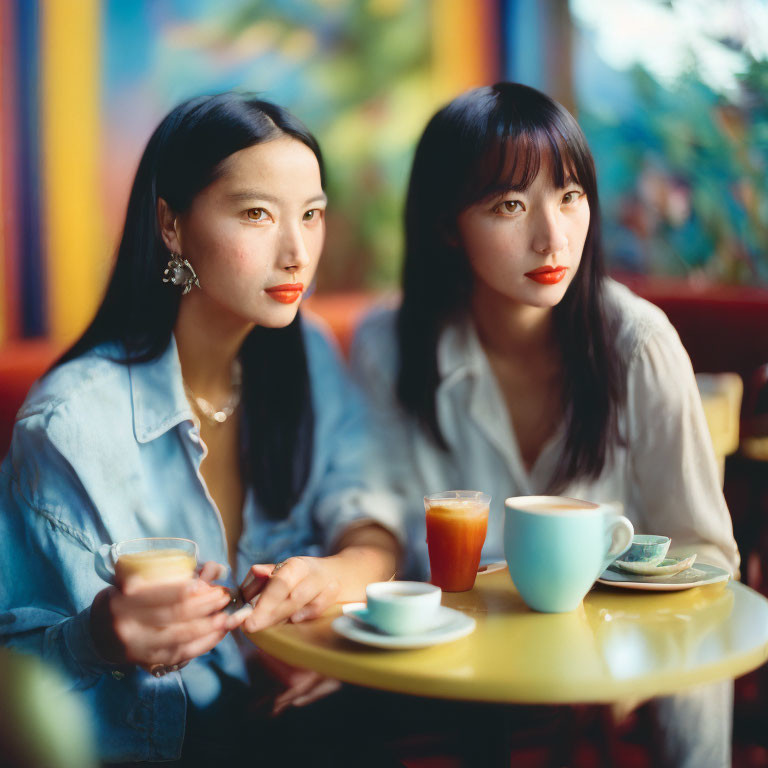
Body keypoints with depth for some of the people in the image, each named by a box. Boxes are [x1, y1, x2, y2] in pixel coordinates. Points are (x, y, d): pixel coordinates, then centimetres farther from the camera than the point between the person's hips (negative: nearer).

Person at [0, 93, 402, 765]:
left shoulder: (310, 363, 2)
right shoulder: (73, 424, -19)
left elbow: (374, 521, -4)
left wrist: (347, 571, -27)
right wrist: (104, 637, -38)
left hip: (303, 708, 5)